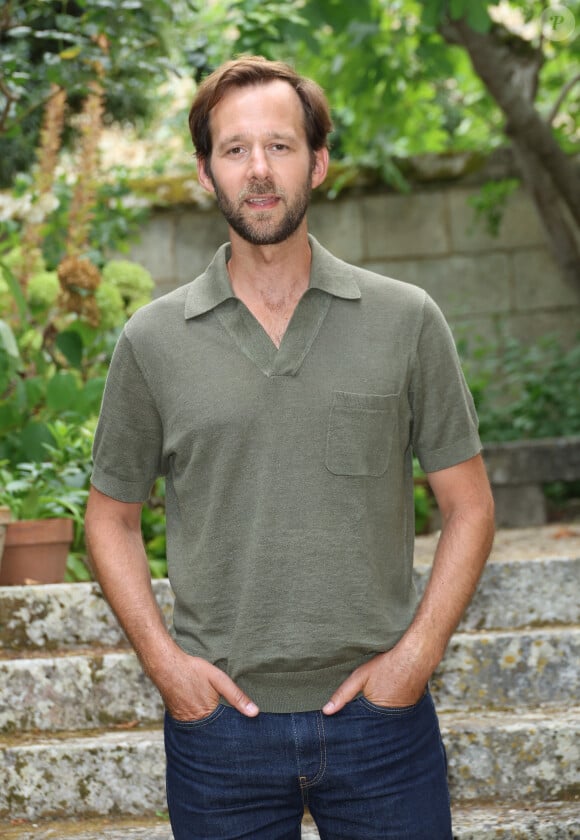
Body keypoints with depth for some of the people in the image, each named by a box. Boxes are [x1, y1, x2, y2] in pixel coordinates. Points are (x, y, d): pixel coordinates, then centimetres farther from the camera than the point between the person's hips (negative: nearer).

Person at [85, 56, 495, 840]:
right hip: (219, 719, 0)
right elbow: (111, 516, 10)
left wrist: (417, 654, -6)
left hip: (379, 713, 0)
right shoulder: (153, 341, 2)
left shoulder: (406, 321, 1)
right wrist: (163, 658, -3)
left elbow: (468, 505, 5)